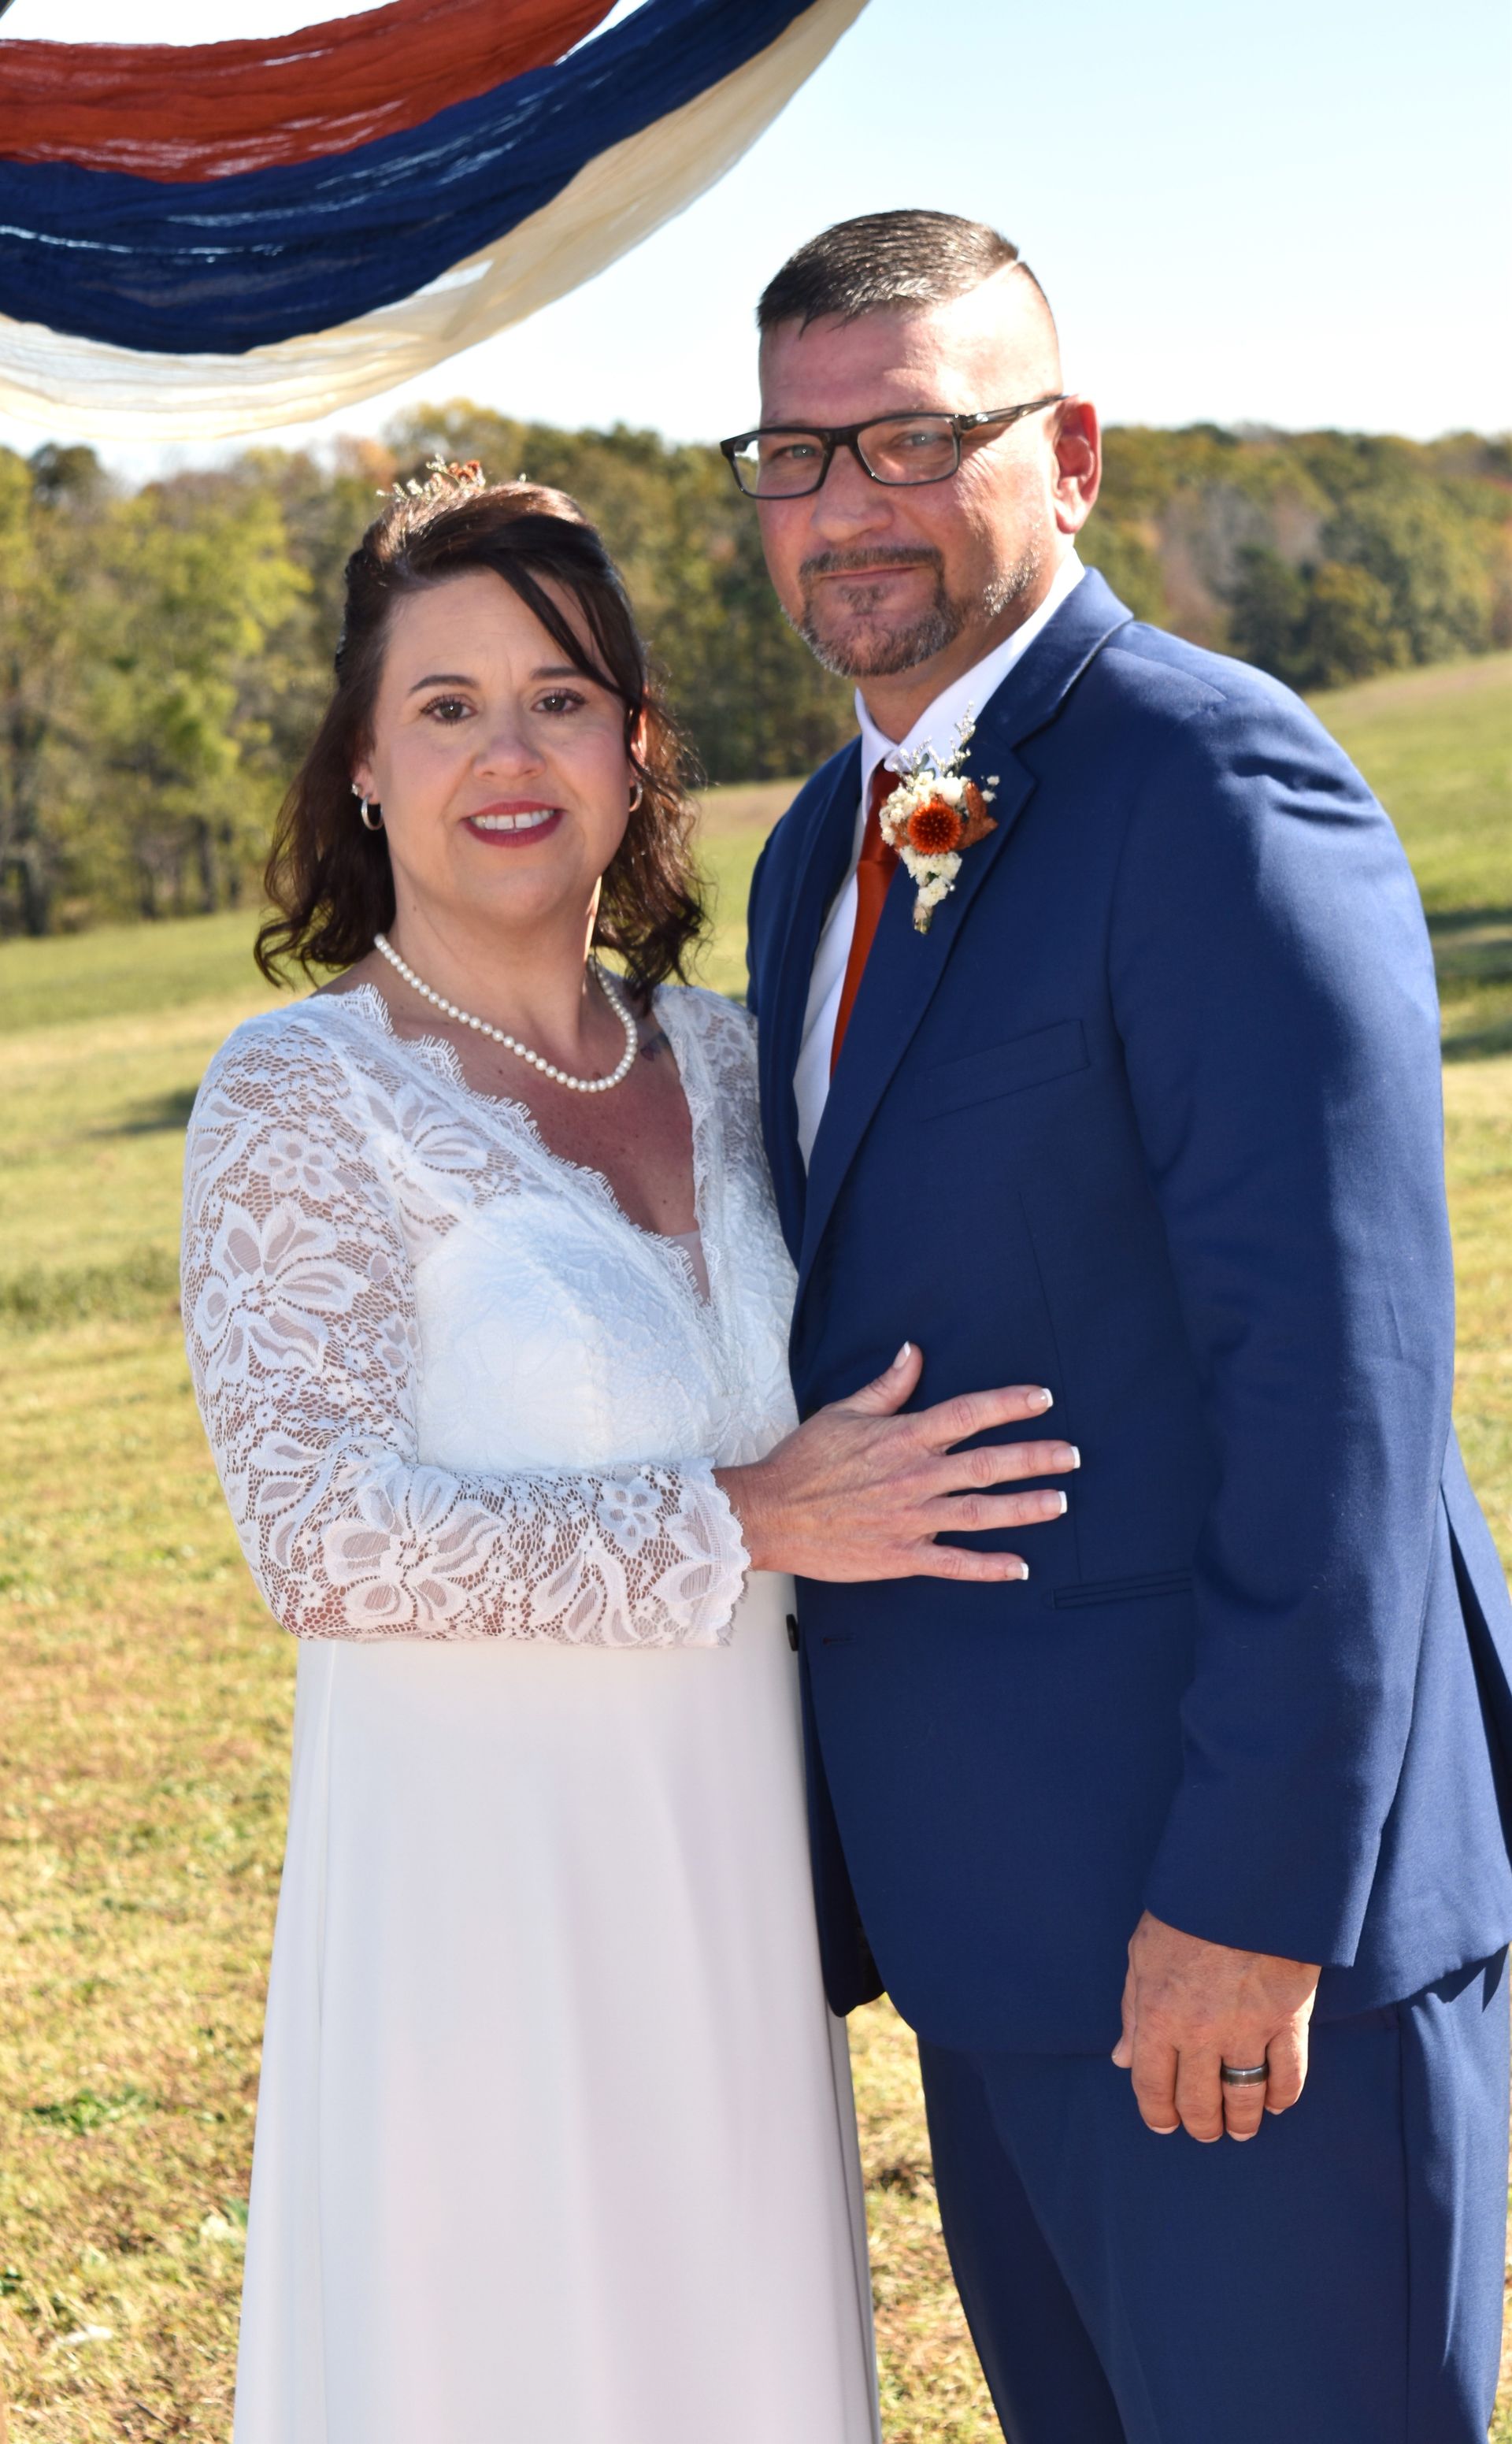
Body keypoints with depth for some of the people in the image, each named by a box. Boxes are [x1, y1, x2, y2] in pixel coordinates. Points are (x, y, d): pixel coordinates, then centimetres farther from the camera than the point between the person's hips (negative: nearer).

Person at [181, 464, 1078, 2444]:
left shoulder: (715, 1056, 6)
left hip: (738, 1885, 6)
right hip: (477, 1887, -5)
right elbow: (326, 1534, -19)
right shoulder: (302, 1097, -11)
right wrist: (742, 1525, -20)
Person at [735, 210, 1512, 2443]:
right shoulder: (824, 859, 13)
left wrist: (1248, 1898, -21)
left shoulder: (1217, 789, -15)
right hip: (999, 1912, 9)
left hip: (1244, 1907, -8)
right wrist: (842, 1844, 15)